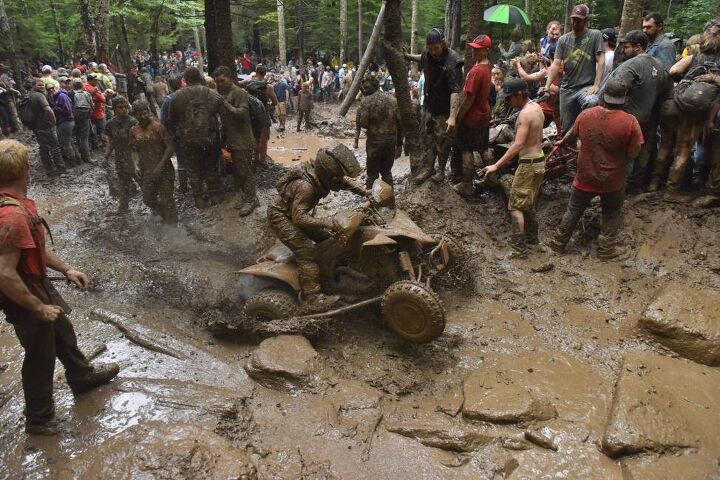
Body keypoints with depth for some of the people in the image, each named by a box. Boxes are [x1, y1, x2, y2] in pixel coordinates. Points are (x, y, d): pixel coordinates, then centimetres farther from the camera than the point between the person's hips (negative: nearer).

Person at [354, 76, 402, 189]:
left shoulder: (367, 101, -11)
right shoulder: (392, 99, 4)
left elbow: (363, 123, -15)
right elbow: (400, 122, 4)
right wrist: (399, 143, 11)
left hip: (375, 140, -4)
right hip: (391, 140, 4)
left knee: (373, 173, 7)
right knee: (387, 171, 18)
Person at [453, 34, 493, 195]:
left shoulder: (476, 71, -24)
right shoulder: (487, 66, 4)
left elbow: (469, 99, -23)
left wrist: (458, 117, -15)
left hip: (472, 117, -8)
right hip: (484, 114, 8)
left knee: (467, 151, 2)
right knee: (483, 148, 19)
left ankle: (466, 186, 9)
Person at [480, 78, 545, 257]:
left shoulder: (525, 113, -21)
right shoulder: (537, 107, 7)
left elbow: (518, 145, -28)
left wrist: (496, 165, -29)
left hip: (528, 164, -9)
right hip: (539, 161, 9)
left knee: (516, 206, -2)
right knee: (528, 203, 22)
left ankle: (519, 247, -1)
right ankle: (532, 236, 34)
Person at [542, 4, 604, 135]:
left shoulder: (595, 35, 0)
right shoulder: (563, 40, 9)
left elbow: (601, 61, -6)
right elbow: (556, 65, 2)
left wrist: (596, 85, -17)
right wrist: (547, 86, -12)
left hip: (586, 86, -3)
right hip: (567, 88, 4)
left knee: (592, 103, -36)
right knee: (567, 127, 6)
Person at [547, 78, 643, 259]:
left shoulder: (585, 115, -10)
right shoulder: (630, 122, -20)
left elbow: (572, 134, 9)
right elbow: (633, 153, -14)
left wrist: (562, 142, 30)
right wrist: (619, 161, 7)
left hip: (585, 176, 2)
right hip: (613, 180, -2)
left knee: (574, 210, 18)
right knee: (611, 214, 19)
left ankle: (559, 243, 28)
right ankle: (606, 249, 28)